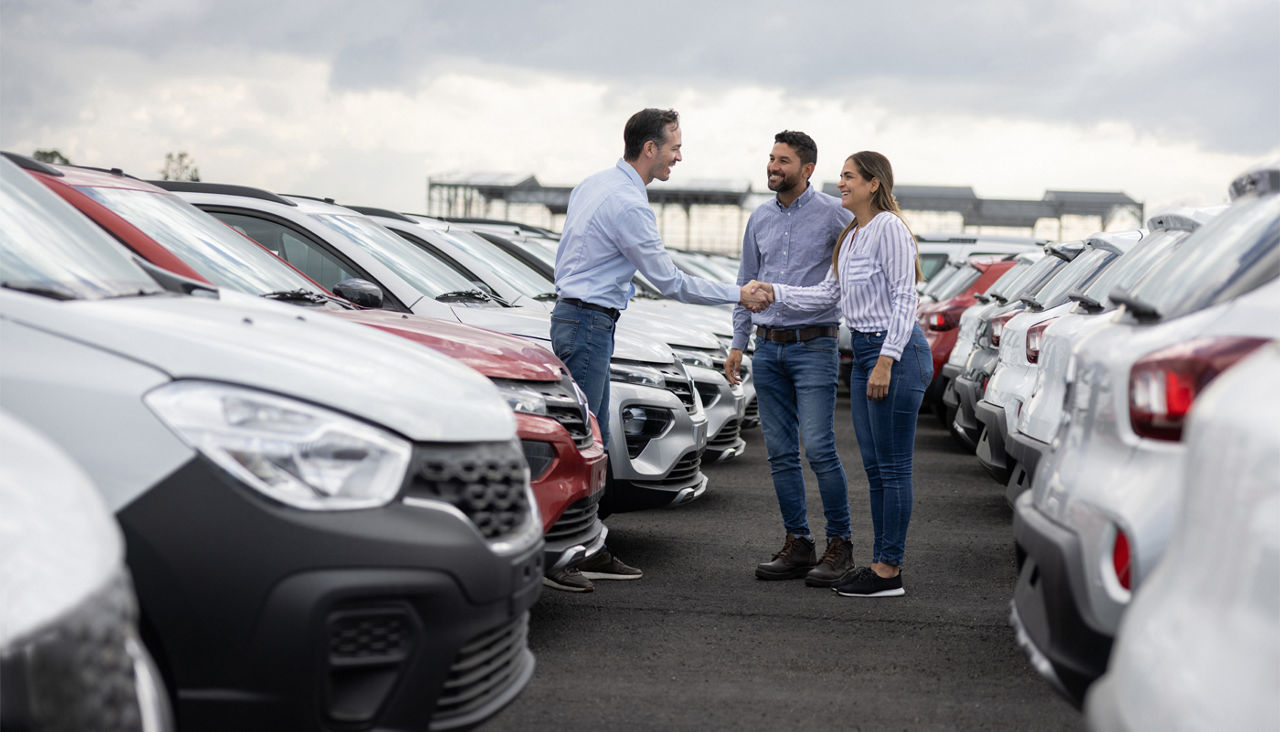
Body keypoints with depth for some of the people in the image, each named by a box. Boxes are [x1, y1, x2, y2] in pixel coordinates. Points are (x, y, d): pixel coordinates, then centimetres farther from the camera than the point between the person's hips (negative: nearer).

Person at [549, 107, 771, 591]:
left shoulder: (594, 185, 13)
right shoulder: (629, 204, -17)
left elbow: (567, 255, 20)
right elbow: (671, 283, -13)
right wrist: (739, 296, -3)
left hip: (572, 312, 10)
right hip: (588, 323, -10)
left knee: (593, 440, 11)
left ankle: (589, 551, 15)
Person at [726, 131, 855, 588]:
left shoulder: (834, 215, -4)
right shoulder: (760, 218, 13)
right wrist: (738, 344, 15)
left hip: (814, 347, -5)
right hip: (768, 348, 6)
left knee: (819, 449, -11)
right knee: (780, 453, 6)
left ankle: (840, 545, 0)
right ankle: (797, 546, 13)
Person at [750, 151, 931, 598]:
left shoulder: (888, 227, -12)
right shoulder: (851, 235, 17)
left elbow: (904, 298, -16)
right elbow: (827, 294, 18)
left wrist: (886, 361, -20)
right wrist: (774, 292, 8)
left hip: (896, 353, -10)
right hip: (864, 352, 10)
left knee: (893, 467, -5)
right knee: (874, 468, 11)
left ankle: (889, 571, 0)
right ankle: (881, 563, 18)